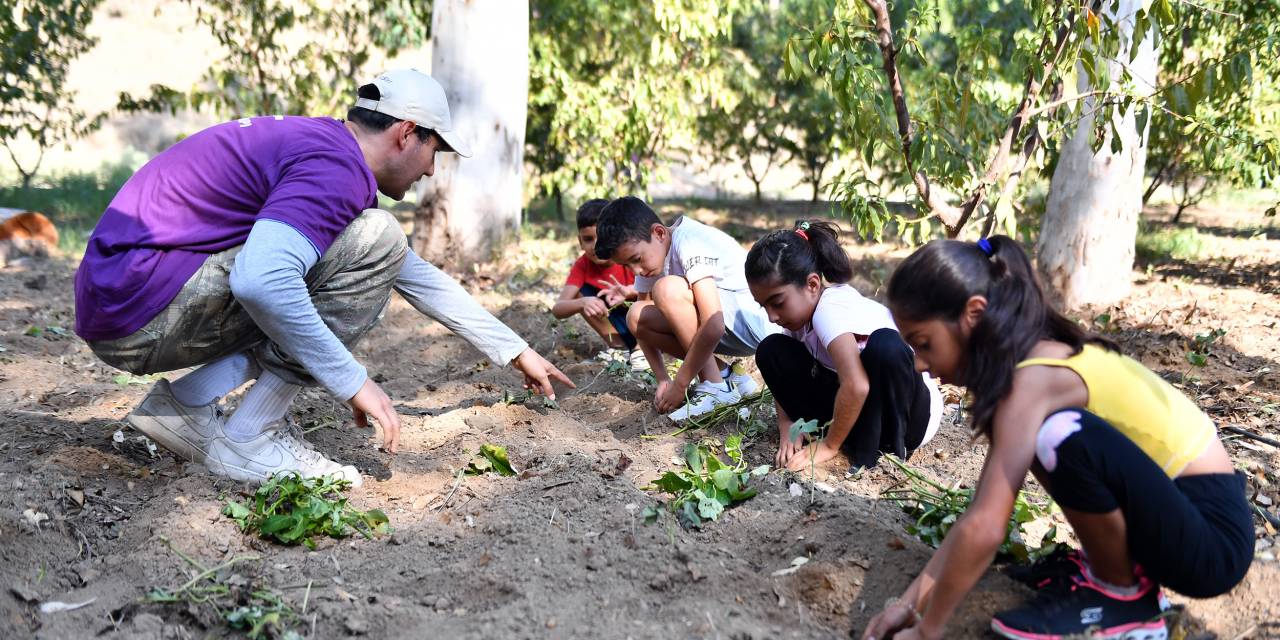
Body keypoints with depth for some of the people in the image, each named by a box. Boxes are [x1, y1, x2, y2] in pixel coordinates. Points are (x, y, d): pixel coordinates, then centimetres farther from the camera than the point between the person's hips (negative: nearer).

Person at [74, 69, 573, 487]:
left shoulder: (321, 144, 19)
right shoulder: (338, 167, -14)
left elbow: (418, 276, 28)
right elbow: (261, 282, -32)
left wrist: (517, 353, 32)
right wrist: (354, 381, -21)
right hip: (144, 307, -10)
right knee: (375, 240, -13)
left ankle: (184, 406, 9)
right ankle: (251, 440, -10)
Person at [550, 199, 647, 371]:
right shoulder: (583, 265, -15)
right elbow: (557, 309, -25)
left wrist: (628, 291, -57)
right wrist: (583, 303, -47)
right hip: (621, 326, 4)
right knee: (581, 294, -15)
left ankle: (642, 347, -15)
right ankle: (618, 346, -10)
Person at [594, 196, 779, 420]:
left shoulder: (689, 244, -25)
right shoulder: (648, 253, 1)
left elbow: (713, 326, -32)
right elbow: (642, 325, 7)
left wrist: (679, 385, -23)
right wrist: (662, 381, -4)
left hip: (757, 318, -9)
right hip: (726, 332, 9)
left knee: (667, 289, -27)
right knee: (637, 317, -5)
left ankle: (717, 388, -16)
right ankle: (724, 375, 2)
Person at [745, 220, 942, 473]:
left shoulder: (830, 308, -28)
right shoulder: (800, 306, -2)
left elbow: (856, 386, -40)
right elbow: (782, 374, 8)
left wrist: (830, 446, -27)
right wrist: (787, 427, -10)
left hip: (913, 411, -8)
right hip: (852, 404, 8)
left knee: (886, 346, -39)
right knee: (772, 352, -3)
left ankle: (878, 450, -19)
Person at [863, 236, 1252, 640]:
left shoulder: (1034, 378, -22)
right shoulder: (1038, 358, 5)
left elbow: (983, 529, -28)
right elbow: (984, 509, 7)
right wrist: (914, 599, 4)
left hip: (1211, 536, -9)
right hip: (1173, 505, 9)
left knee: (1066, 436, -29)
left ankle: (1124, 597, -6)